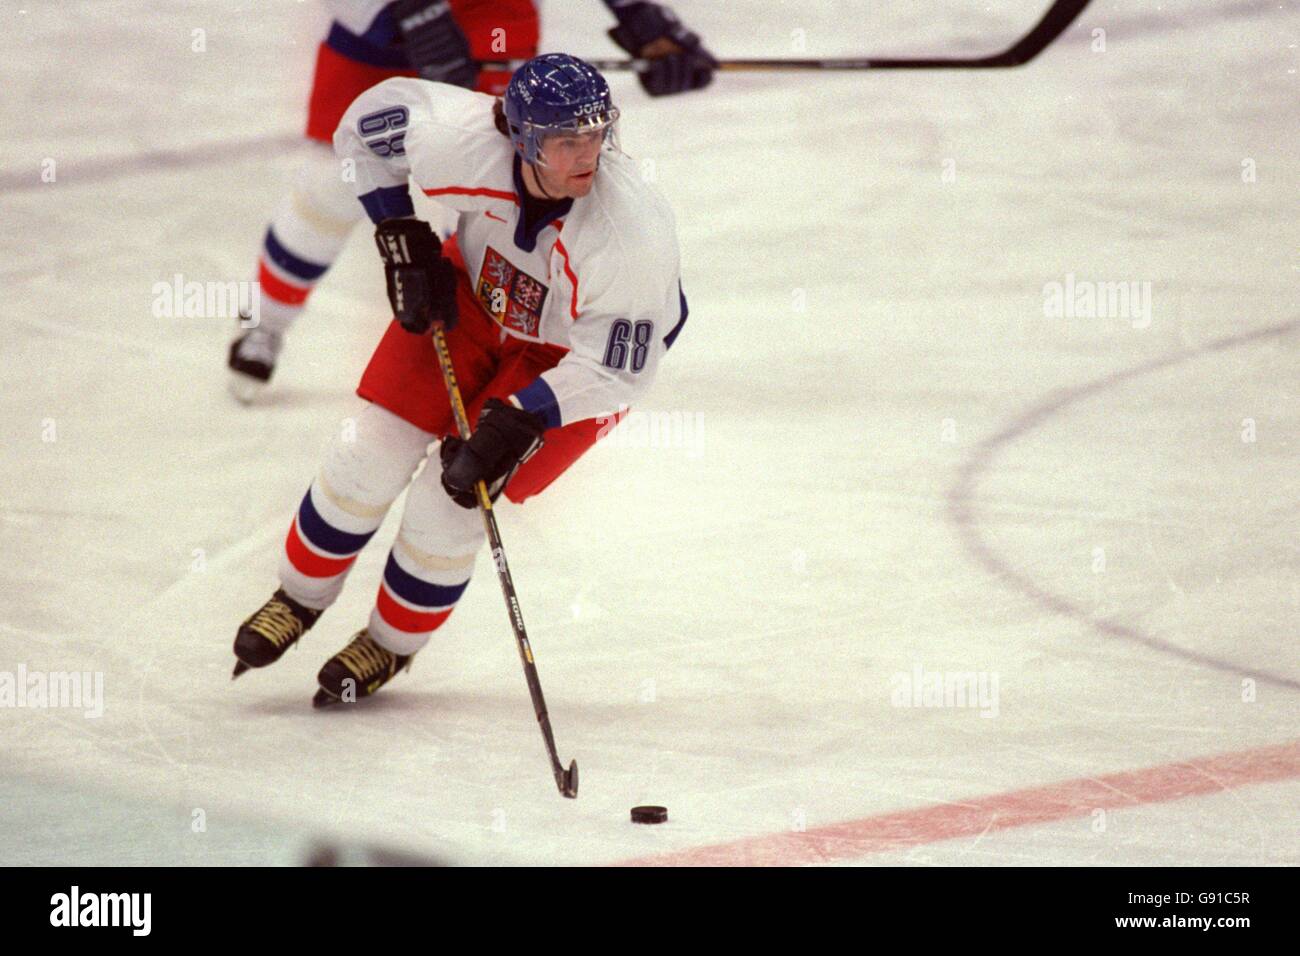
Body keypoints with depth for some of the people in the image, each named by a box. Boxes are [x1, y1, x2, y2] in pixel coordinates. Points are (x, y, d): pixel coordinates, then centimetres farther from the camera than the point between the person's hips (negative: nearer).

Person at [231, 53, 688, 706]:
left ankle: (391, 644, 22)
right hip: (476, 293, 3)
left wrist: (515, 421, -34)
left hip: (574, 355, -3)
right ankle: (299, 600, 28)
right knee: (370, 453, -1)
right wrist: (403, 242, -11)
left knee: (452, 501, -8)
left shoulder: (635, 232, -40)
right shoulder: (462, 139, -33)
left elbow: (616, 368, -28)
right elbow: (371, 118, -10)